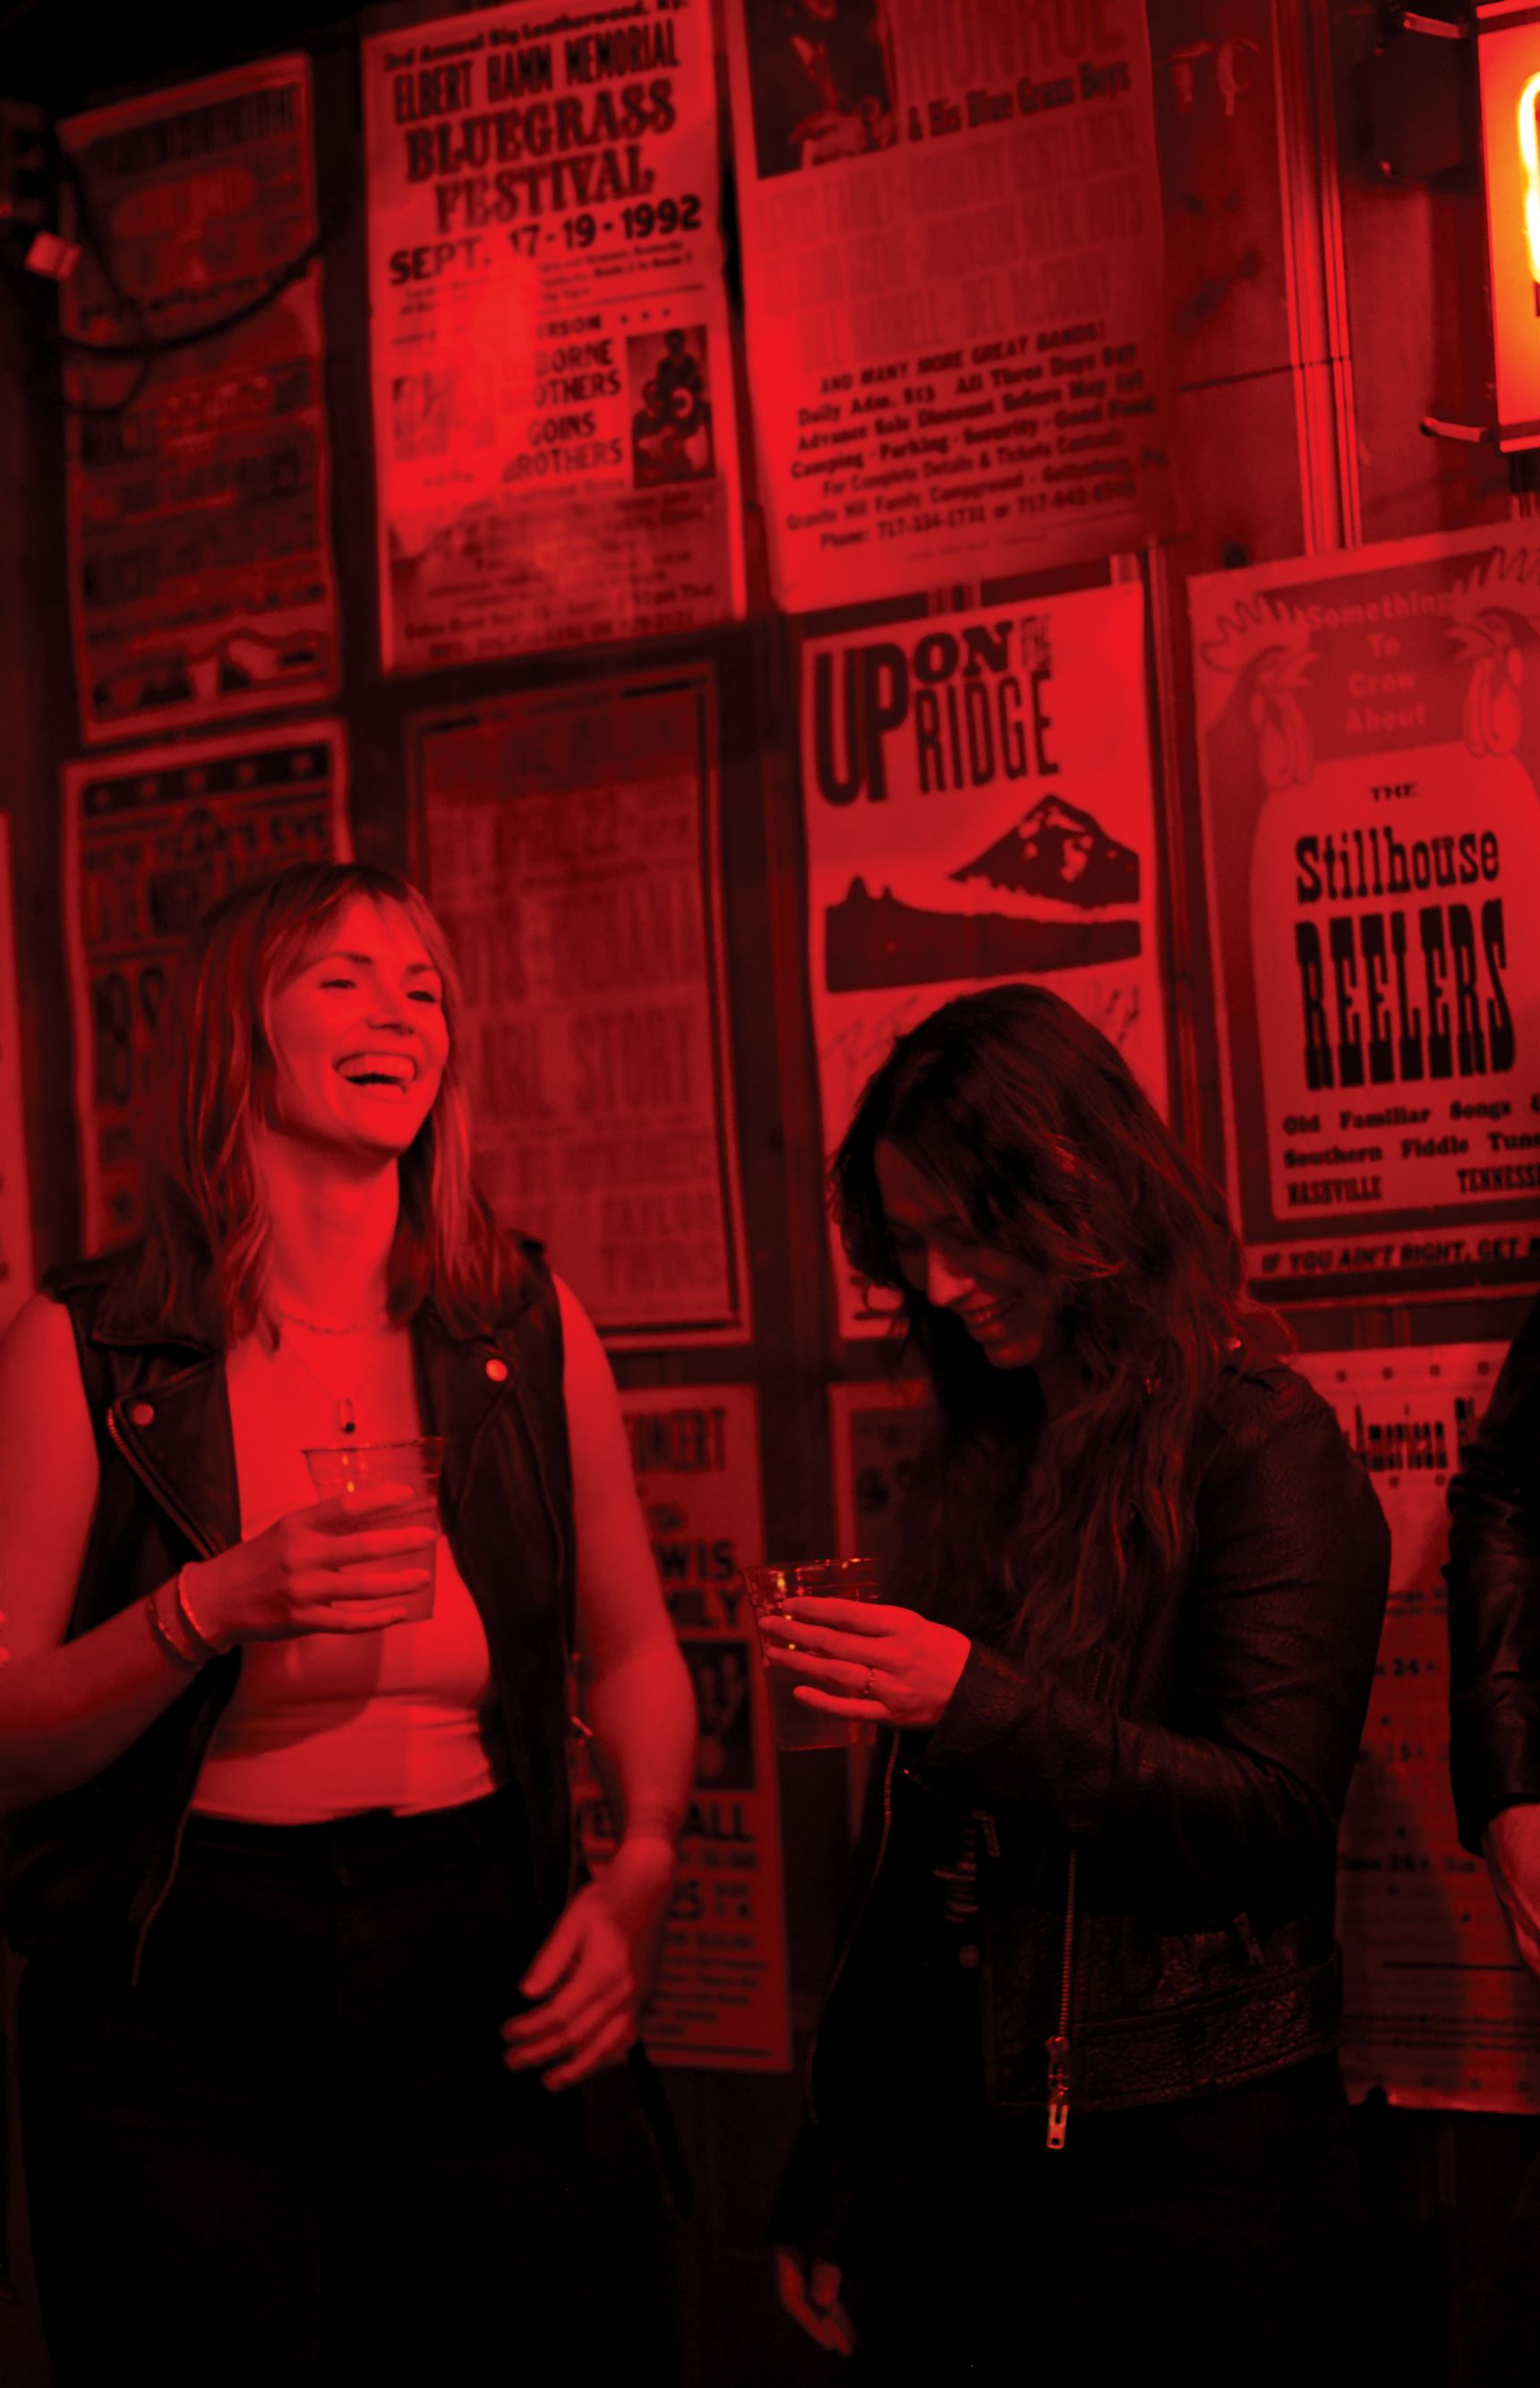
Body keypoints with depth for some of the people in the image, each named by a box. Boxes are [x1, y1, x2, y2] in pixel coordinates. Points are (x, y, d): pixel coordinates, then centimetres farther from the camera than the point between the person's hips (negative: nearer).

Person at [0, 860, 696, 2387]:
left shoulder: (527, 1331, 2)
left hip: (471, 1990, 3)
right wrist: (212, 1611, -22)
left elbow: (634, 1651, 11)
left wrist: (642, 1873, -6)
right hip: (172, 2020, -2)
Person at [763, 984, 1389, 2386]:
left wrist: (980, 1704, -24)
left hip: (1183, 2167, -6)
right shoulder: (976, 1462, 11)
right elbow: (914, 1841, 13)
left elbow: (1274, 1819, -14)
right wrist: (833, 2179, 13)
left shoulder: (1262, 1447, -8)